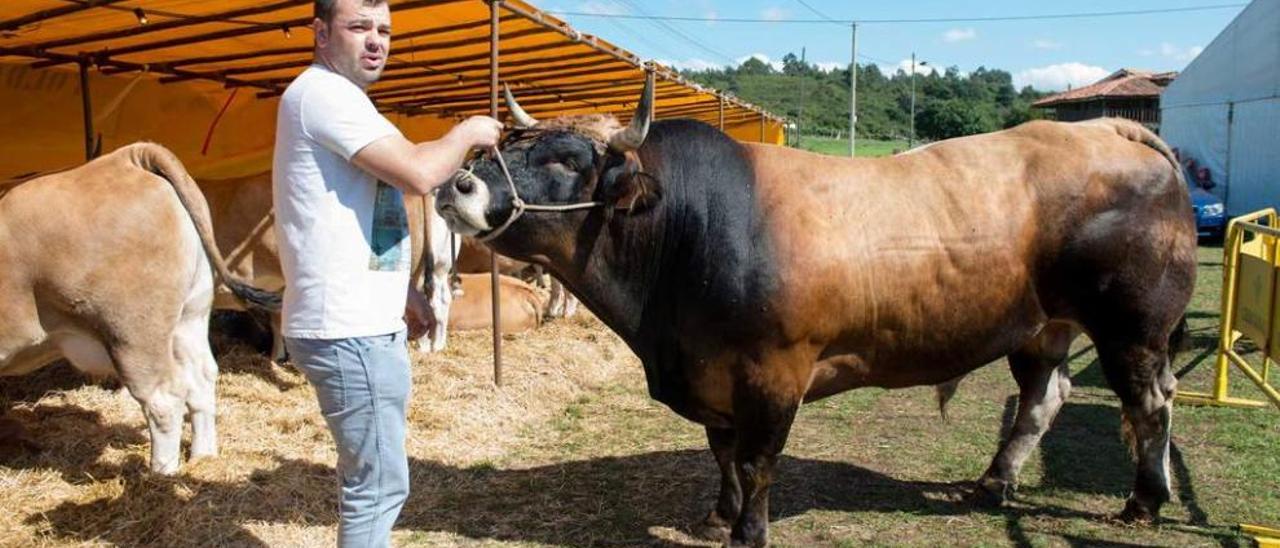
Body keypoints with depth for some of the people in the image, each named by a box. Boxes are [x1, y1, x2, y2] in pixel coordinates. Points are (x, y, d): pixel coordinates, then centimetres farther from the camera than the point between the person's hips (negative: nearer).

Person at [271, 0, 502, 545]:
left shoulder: (335, 98, 19)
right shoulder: (323, 93, -14)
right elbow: (419, 173, -26)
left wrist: (402, 291, 21)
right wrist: (467, 133, -7)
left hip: (361, 321, 11)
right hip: (350, 330, -11)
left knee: (368, 476, 21)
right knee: (379, 486, -2)